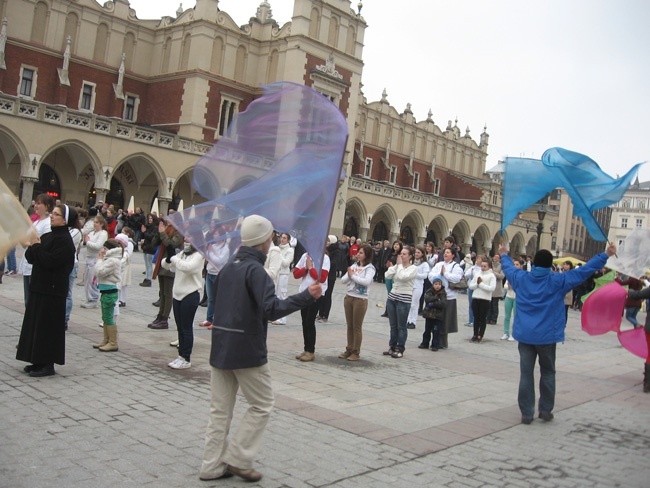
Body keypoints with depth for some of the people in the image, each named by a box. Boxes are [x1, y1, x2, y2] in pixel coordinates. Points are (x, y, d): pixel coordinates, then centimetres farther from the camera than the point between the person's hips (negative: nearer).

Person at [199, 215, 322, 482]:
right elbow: (271, 309, -26)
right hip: (247, 350, -8)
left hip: (220, 347, 8)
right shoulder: (256, 270, -16)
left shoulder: (228, 267, 10)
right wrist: (307, 295, -25)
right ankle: (239, 459, 10)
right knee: (261, 404, 9)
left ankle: (213, 465, 18)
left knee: (220, 408, 13)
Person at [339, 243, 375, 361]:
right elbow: (343, 280, 4)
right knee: (349, 326, 12)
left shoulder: (370, 268, -8)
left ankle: (356, 352, 12)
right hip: (348, 297, 5)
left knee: (357, 327, 3)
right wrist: (349, 274, -14)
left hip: (360, 300, -5)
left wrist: (353, 275, -14)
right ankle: (349, 349, 22)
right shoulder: (354, 266, 7)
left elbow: (367, 282, -25)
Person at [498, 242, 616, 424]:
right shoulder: (558, 281, -7)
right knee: (548, 372, 15)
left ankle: (527, 413, 7)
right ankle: (546, 410, 20)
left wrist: (504, 255, 42)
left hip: (524, 335, 2)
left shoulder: (521, 278, 1)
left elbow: (509, 267, 22)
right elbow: (584, 270, -4)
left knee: (526, 374, 4)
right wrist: (606, 255, 3)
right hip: (547, 335, -2)